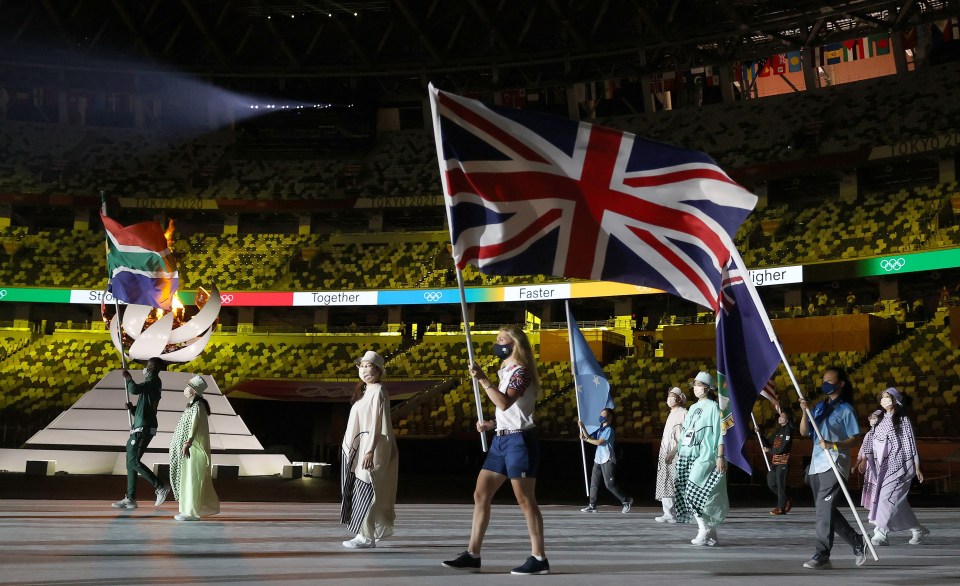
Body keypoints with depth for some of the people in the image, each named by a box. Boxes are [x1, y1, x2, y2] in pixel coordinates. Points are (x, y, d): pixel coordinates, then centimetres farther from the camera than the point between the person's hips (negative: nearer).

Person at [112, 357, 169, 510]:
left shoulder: (153, 382, -8)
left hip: (144, 429, -10)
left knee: (133, 461, -14)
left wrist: (128, 378, -8)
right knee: (130, 463, 9)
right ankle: (130, 499, 11)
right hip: (139, 429, 10)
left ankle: (160, 487, -12)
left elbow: (134, 389, -26)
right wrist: (132, 408, 7)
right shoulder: (151, 386, 22)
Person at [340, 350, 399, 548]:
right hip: (360, 446, 9)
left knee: (366, 490, -6)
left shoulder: (378, 392, -15)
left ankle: (366, 536, -2)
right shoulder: (365, 390, 13)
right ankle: (383, 527, 27)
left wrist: (370, 451, -25)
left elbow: (377, 424, -20)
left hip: (372, 446, -9)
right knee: (374, 491, 15)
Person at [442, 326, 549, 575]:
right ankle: (472, 555, 9)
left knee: (525, 501, -6)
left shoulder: (521, 372, -11)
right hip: (501, 440, 10)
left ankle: (539, 559, 1)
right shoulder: (505, 371, 18)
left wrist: (483, 379, -25)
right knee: (480, 495, 6)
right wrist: (491, 424, 12)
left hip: (519, 441, -10)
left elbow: (505, 403, -26)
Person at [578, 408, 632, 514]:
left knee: (610, 484, -9)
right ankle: (592, 506, 8)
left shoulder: (609, 430, -11)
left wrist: (585, 439, -10)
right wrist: (582, 427, -1)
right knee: (594, 483, 5)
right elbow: (589, 437, 10)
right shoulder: (600, 429, 15)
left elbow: (599, 442, -17)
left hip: (607, 460, -9)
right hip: (598, 460, 9)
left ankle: (626, 501, 4)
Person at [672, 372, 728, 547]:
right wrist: (678, 452, 16)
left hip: (704, 457, -7)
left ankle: (705, 529, -6)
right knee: (687, 494, 2)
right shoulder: (692, 408, 19)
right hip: (687, 457, 7)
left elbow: (719, 433, -8)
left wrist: (720, 457, -14)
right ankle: (711, 534, 7)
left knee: (694, 493, -17)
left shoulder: (713, 407, -2)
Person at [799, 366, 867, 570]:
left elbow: (854, 438, -7)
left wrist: (834, 445, -22)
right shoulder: (819, 407, 15)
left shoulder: (845, 409, -4)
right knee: (826, 510, 11)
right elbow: (804, 432, 12)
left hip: (834, 466, -7)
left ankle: (822, 556, -10)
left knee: (824, 510, -12)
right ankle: (857, 542, 26)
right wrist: (805, 412, -2)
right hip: (816, 465, 8)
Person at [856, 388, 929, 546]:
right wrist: (863, 458, 4)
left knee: (887, 496, -14)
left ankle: (880, 533, -15)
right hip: (882, 465, 6)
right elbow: (870, 438, 12)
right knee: (899, 502, 10)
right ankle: (918, 530, 22)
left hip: (898, 465, -6)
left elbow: (910, 444, -3)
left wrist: (917, 467, -3)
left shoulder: (903, 420, -3)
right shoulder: (879, 418, 12)